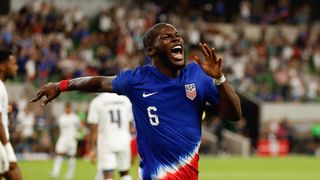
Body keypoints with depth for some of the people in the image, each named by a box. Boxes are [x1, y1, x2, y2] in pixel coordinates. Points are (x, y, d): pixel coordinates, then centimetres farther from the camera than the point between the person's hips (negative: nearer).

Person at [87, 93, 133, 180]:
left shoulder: (96, 102, -7)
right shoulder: (125, 100, 3)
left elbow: (93, 129, -6)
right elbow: (128, 125, 11)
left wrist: (91, 149, 0)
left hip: (106, 143, -3)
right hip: (123, 142, 3)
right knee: (124, 172, 18)